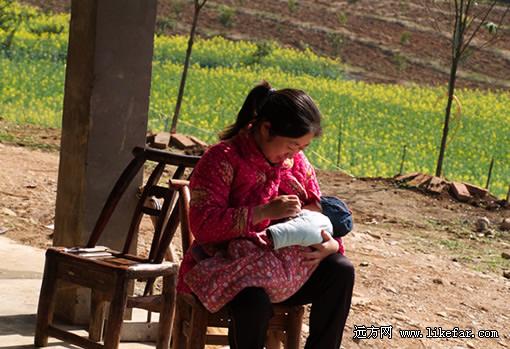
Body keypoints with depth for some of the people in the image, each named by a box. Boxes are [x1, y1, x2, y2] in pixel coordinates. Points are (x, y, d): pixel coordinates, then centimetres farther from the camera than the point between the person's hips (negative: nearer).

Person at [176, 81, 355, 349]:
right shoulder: (222, 159, -14)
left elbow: (318, 208, 12)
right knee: (254, 299, -39)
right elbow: (202, 224, -21)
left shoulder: (296, 161, 6)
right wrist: (264, 211, -29)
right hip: (227, 265, -6)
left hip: (280, 262, 6)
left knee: (340, 270, -17)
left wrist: (331, 243, -12)